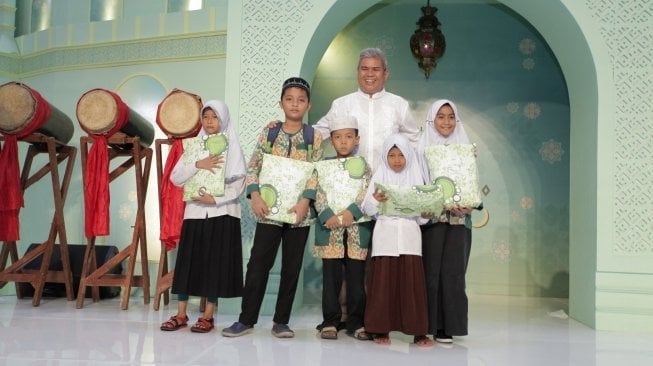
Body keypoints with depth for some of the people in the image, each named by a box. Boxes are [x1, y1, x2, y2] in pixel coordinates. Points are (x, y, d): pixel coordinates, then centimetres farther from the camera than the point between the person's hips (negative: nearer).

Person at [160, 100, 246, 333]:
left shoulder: (232, 147, 3)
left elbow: (239, 184, -5)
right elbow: (175, 178, 1)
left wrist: (216, 198, -17)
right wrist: (198, 165, -13)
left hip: (222, 212, -2)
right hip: (195, 211, 3)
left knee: (215, 262, -1)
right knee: (188, 261, 2)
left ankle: (208, 316, 8)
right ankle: (181, 315, 11)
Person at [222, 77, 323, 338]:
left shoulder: (314, 137, 3)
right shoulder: (269, 131, 5)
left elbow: (316, 173, -1)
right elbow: (253, 167, 3)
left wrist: (304, 202, -13)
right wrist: (255, 196, -10)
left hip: (299, 211, 0)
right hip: (269, 209, 0)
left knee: (292, 267, 6)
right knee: (258, 264, 1)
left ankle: (281, 321, 17)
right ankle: (246, 319, 11)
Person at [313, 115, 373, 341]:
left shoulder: (364, 167, 10)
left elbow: (367, 196, -1)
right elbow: (319, 196, 0)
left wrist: (351, 212, -16)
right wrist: (328, 216, -15)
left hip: (357, 230, 0)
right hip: (330, 229, 0)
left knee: (356, 278, 4)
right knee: (331, 278, 2)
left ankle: (355, 322, 15)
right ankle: (330, 322, 11)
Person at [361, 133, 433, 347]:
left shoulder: (416, 179, 10)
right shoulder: (379, 178, 6)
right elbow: (368, 210, 1)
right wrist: (374, 200, -18)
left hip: (409, 237, 1)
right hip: (385, 237, -1)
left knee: (412, 282, -1)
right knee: (383, 282, -1)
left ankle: (418, 331, 5)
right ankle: (381, 329, 9)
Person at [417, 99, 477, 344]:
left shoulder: (466, 148, 12)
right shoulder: (423, 148, 3)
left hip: (459, 219, 2)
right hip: (432, 217, -2)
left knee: (452, 271, 0)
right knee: (431, 270, -3)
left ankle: (448, 326, 7)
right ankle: (428, 323, 6)